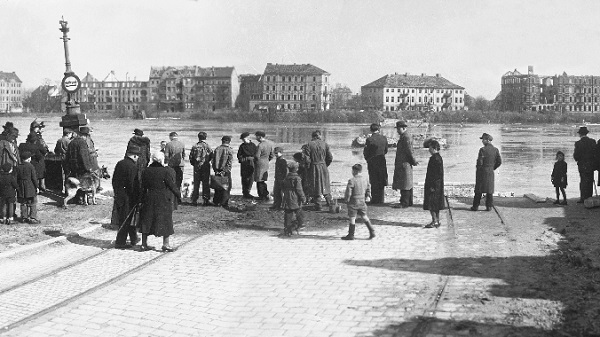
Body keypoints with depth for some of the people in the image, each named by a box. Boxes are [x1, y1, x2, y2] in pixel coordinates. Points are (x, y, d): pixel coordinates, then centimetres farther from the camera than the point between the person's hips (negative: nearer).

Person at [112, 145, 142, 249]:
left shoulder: (119, 163, 6)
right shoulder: (133, 167, -18)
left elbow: (114, 180, 11)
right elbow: (135, 184, -20)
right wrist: (137, 198, -12)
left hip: (119, 195, 8)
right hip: (128, 197, -8)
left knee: (129, 218, 19)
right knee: (126, 219, 3)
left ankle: (134, 239, 30)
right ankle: (120, 242, 10)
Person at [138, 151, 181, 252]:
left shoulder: (146, 171, 1)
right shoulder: (165, 171, -14)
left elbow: (143, 187, 6)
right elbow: (172, 186, -11)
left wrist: (142, 200, 14)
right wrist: (179, 195, 3)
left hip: (149, 199, 5)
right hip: (163, 200, -5)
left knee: (147, 221, 12)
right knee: (165, 221, 6)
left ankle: (144, 244, 15)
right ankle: (165, 244, 8)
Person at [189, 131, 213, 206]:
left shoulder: (195, 146, 0)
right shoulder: (207, 146, -6)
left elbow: (191, 157, 2)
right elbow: (211, 156, -4)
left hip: (196, 166, 2)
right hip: (206, 166, -2)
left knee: (196, 183, 8)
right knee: (206, 183, 3)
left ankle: (194, 200, 8)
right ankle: (206, 200, 0)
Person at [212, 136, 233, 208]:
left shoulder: (217, 149, 7)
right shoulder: (229, 150, -6)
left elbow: (213, 160, 7)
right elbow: (230, 162, -14)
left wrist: (215, 169, 9)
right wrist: (225, 170, -11)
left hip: (217, 170, 4)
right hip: (226, 171, -4)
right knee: (226, 187, 4)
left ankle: (216, 202, 16)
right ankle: (224, 203, 2)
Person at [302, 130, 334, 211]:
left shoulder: (309, 145, -11)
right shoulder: (324, 144, -2)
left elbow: (306, 159, -15)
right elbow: (330, 158, 0)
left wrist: (308, 165, 2)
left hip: (313, 168, -3)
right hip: (323, 167, 3)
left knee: (315, 188, 9)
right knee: (325, 187, 14)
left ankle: (318, 206, 14)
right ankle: (331, 204, 11)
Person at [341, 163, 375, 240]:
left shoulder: (352, 180, -17)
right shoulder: (365, 180, 4)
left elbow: (348, 192, -17)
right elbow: (368, 191, 11)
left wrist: (346, 199, -3)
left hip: (353, 202, -6)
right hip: (362, 202, 6)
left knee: (352, 218, 2)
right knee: (364, 217, 16)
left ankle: (351, 235, 8)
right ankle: (372, 231, 11)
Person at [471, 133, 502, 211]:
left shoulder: (482, 149, -15)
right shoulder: (495, 150, 2)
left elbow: (480, 162, -18)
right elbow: (499, 161, 2)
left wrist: (478, 169, -1)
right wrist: (493, 168, 13)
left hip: (482, 171, -4)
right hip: (490, 172, 4)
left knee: (479, 190, 3)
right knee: (489, 190, 9)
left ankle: (476, 206, 6)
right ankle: (489, 206, 9)